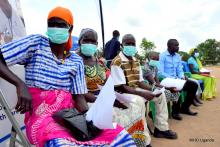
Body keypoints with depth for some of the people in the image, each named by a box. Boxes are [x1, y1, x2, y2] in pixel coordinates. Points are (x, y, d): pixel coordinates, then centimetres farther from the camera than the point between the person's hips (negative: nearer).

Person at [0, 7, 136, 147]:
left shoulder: (77, 61, 8)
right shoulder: (36, 42, 1)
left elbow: (79, 97, 5)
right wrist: (20, 84, -20)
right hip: (41, 117, -4)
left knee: (120, 135, -8)